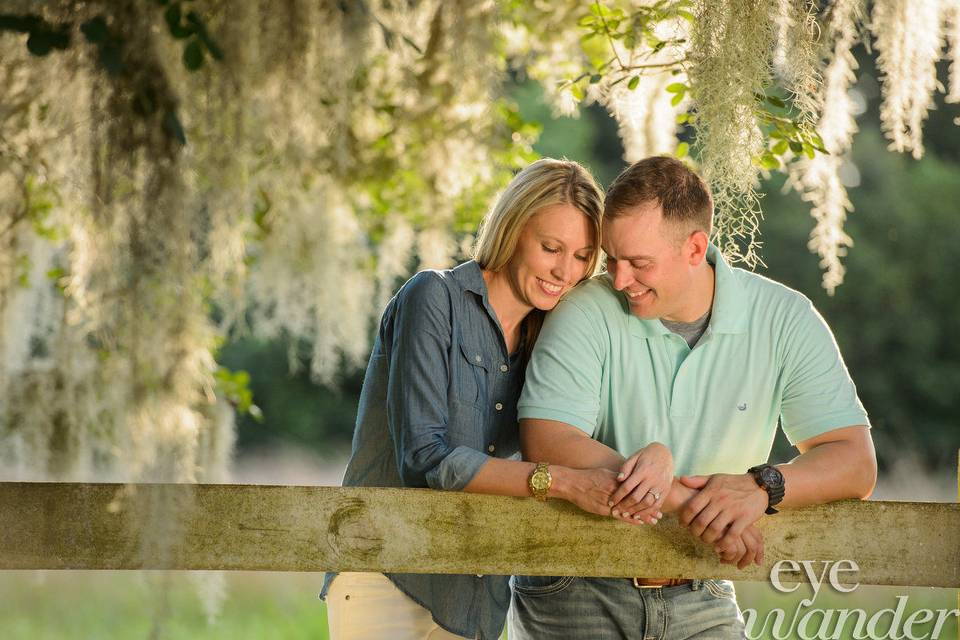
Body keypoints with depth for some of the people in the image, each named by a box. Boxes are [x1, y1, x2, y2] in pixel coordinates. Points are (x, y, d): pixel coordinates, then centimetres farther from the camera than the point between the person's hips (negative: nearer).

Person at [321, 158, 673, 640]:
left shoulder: (542, 342, 10)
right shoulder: (435, 298, -9)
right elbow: (423, 458, -18)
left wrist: (658, 455, -20)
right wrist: (563, 482, -25)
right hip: (386, 580, -6)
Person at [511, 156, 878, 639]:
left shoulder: (784, 319, -5)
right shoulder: (586, 313, -11)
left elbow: (855, 463, -7)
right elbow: (545, 445, -23)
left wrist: (762, 487, -28)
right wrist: (685, 501, -28)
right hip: (575, 595, -2)